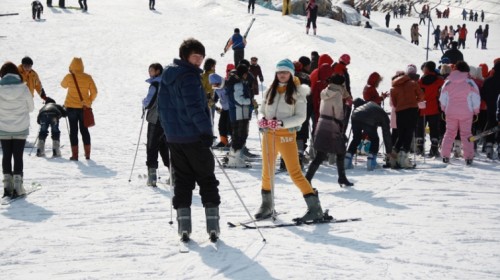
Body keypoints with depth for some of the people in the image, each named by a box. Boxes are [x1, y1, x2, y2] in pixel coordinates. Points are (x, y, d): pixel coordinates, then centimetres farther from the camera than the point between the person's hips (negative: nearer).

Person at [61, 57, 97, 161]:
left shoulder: (69, 77, -8)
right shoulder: (88, 77, -4)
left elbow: (63, 85, 12)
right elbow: (94, 92, -3)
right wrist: (89, 101, 12)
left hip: (71, 107, -2)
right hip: (84, 107, 2)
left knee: (73, 130, 4)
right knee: (84, 129, 12)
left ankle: (75, 154, 0)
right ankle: (87, 153, 13)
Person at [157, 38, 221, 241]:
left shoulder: (167, 74, 12)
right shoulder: (189, 76, -15)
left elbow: (162, 105, 18)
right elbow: (194, 107, -23)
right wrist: (206, 130, -23)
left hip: (174, 137, 7)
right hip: (193, 137, -7)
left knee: (182, 181, 10)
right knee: (207, 179, 3)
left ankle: (183, 226, 4)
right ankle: (213, 225, 0)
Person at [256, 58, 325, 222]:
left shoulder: (297, 92, -3)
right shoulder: (271, 91, 11)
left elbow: (301, 117, -8)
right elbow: (262, 110, 15)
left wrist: (282, 123, -20)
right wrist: (262, 120, -8)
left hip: (286, 135, -5)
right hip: (269, 135, 5)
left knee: (295, 173, -12)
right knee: (267, 172, 14)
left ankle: (315, 208, -10)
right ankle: (267, 206, 30)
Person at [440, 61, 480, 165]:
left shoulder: (448, 82, 0)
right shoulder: (470, 83, -7)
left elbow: (442, 98, 5)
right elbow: (476, 98, -4)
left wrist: (444, 109, 18)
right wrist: (476, 111, 9)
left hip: (451, 112, 2)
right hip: (466, 113, -2)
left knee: (449, 133, 12)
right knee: (466, 134, 5)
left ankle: (445, 155, 8)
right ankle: (468, 157, -2)